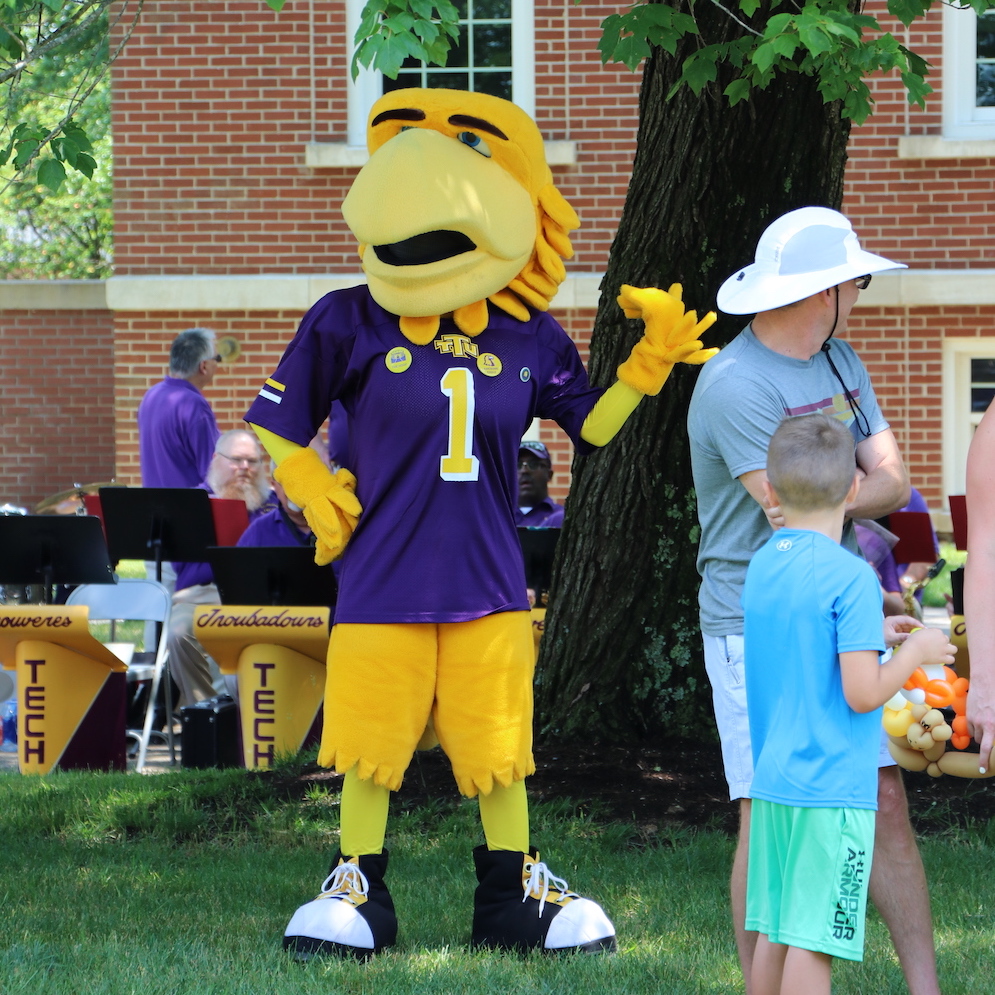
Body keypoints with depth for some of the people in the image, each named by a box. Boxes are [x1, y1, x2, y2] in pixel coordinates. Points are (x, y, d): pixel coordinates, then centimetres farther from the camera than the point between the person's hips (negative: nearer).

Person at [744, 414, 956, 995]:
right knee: (812, 942, -5)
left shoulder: (761, 566, 9)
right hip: (833, 788, -7)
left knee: (773, 934, 12)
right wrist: (915, 652, -3)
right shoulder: (851, 577, -14)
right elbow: (862, 692, -19)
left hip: (772, 779, 7)